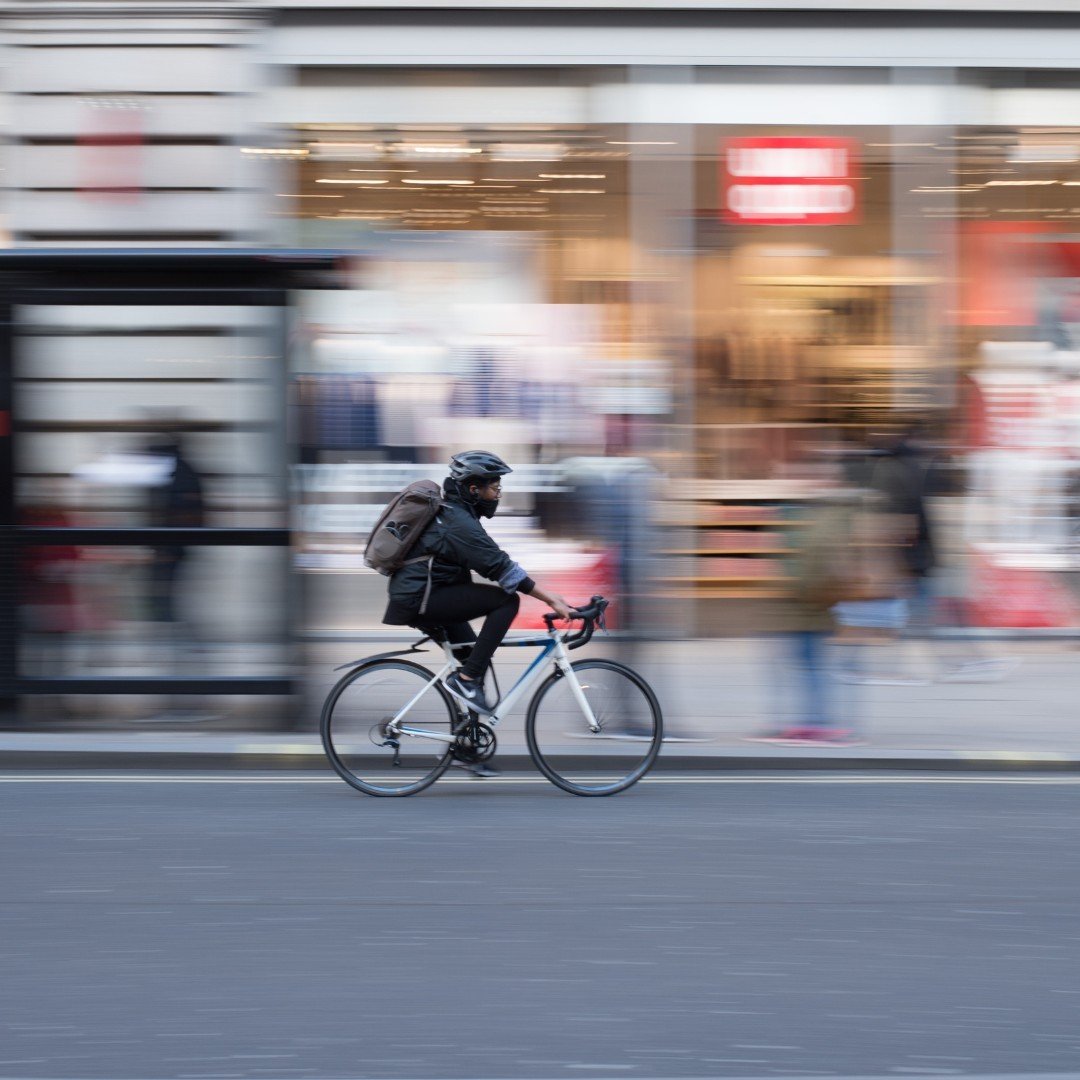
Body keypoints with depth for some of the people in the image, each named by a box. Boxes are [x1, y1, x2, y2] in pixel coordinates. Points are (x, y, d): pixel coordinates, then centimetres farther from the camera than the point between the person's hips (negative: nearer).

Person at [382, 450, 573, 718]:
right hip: (419, 600, -10)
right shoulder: (460, 524, -17)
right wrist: (552, 600, -21)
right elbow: (501, 568, -22)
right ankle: (466, 678, -15)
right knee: (506, 601, -15)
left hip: (411, 598, 10)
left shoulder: (452, 513, 15)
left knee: (474, 654, 19)